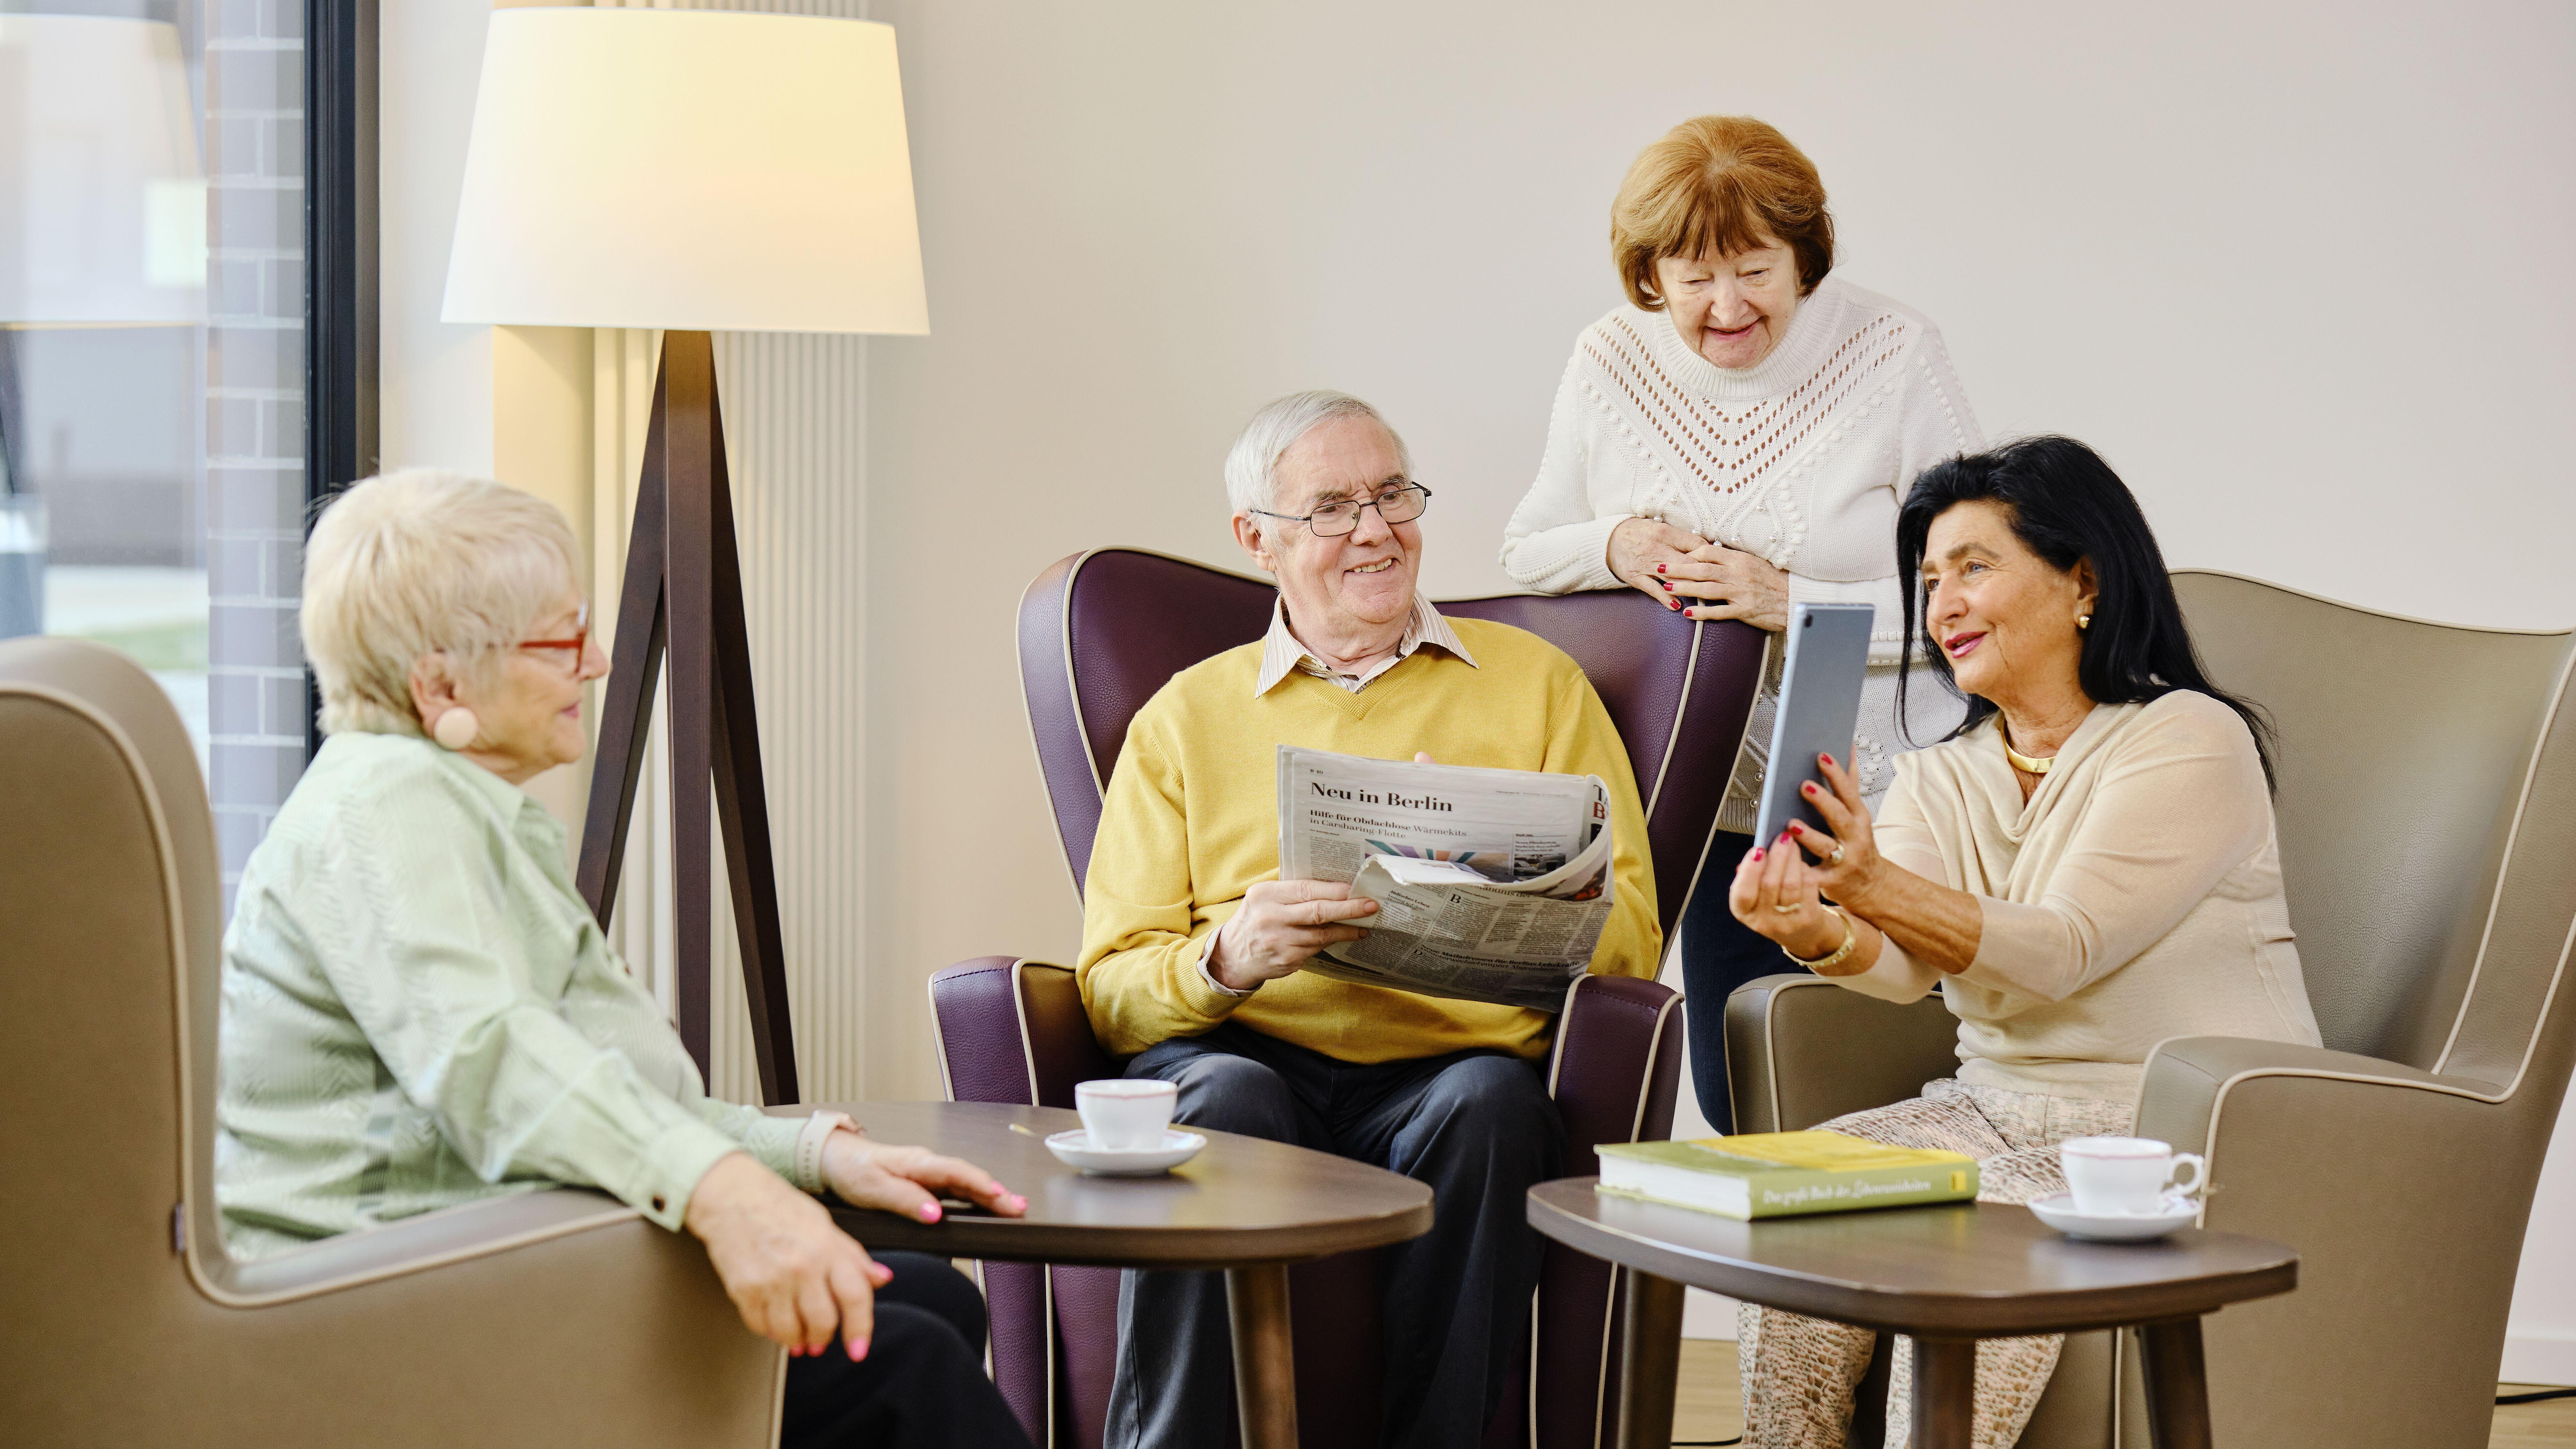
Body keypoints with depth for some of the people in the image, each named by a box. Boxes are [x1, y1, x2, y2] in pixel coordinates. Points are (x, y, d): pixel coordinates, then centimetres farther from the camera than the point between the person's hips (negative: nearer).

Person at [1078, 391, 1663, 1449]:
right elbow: (1112, 988, 9)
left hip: (1447, 1064, 0)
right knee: (1223, 1101, -34)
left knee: (1488, 1100, -34)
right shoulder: (1185, 717, 20)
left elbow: (1628, 943, 9)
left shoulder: (1536, 685, 20)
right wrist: (1227, 958, -14)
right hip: (1249, 1054, 0)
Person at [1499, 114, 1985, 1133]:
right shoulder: (1610, 363, 0)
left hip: (1881, 806, -4)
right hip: (1720, 804, 4)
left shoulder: (1891, 353, -11)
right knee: (1739, 1110, 9)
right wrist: (1610, 548, -11)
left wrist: (1793, 601, -23)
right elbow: (1524, 555, 11)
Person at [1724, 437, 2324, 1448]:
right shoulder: (1942, 778, 13)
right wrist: (1816, 929, -30)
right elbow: (1904, 964, -5)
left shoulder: (2191, 741, -8)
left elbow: (2064, 951, -21)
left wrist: (1877, 887, -36)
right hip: (2000, 1115, 6)